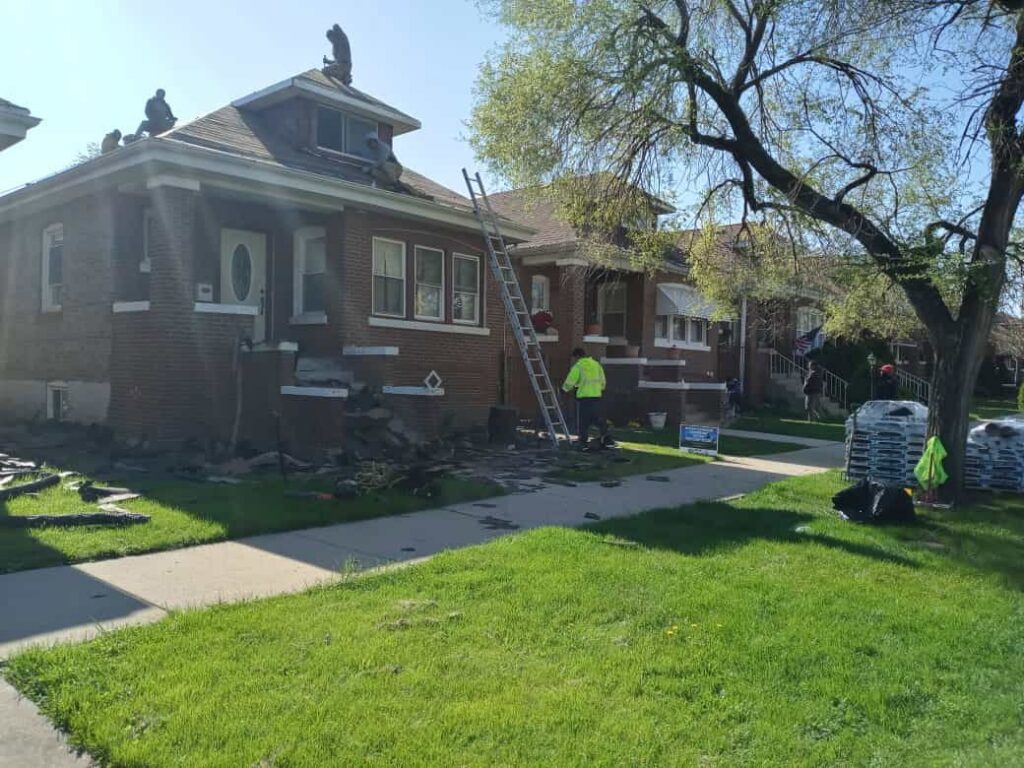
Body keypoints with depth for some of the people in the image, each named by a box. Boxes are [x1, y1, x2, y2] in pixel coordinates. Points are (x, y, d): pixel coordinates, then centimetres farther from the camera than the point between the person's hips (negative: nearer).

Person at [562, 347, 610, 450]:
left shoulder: (578, 366, -6)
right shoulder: (596, 364, 11)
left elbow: (570, 381, -7)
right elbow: (603, 381, 16)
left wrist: (565, 389, 12)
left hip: (583, 396, -5)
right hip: (596, 395, 5)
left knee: (583, 420, 4)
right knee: (599, 418, 15)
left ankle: (583, 441, 5)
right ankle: (605, 437, 12)